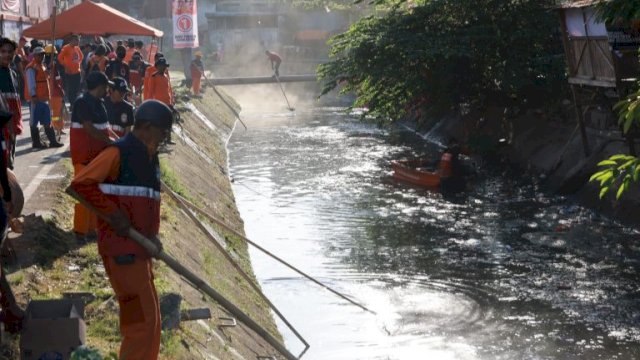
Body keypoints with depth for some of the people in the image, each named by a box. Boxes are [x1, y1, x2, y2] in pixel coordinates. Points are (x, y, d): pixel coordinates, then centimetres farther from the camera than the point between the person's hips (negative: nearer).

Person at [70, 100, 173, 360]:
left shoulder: (150, 157, 15)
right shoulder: (118, 152, -12)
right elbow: (81, 184, -19)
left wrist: (152, 236, 6)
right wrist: (113, 214, -18)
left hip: (140, 248, 9)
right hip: (122, 249, -9)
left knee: (144, 318, 14)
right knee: (144, 319, -8)